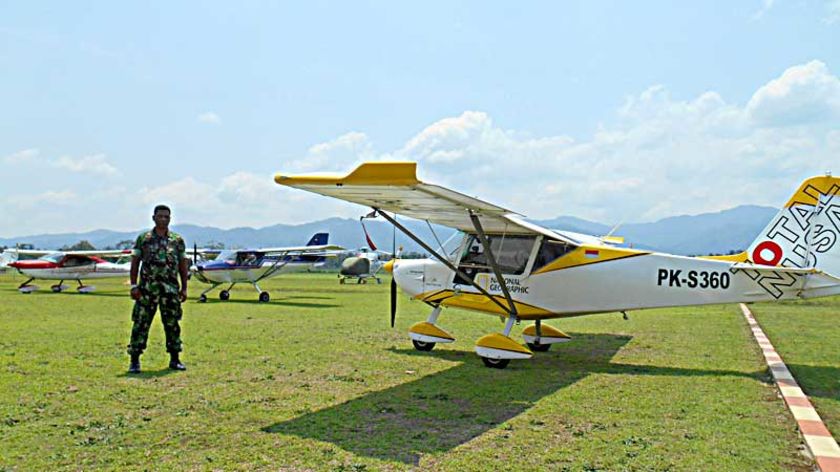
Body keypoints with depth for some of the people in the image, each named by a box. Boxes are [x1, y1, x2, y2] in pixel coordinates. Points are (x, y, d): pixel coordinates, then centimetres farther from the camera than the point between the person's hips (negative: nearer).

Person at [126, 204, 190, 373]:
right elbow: (134, 263, 3)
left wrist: (184, 288, 5)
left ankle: (175, 359, 17)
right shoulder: (143, 239, 4)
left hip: (171, 289, 2)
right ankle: (134, 361, 7)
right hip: (147, 288, -2)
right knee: (140, 324, -1)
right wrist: (134, 286, -4)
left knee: (172, 324, 8)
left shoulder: (177, 240, 8)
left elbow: (183, 265, 10)